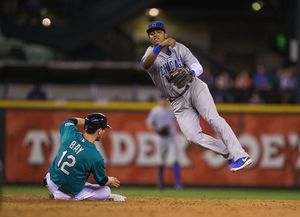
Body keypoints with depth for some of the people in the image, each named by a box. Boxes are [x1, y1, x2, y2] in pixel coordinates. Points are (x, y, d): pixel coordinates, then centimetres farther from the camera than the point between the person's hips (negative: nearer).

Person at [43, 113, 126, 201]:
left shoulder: (71, 133, -11)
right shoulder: (96, 157, -23)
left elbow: (68, 121, 17)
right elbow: (102, 181, -6)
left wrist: (87, 121, 18)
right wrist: (111, 181, 16)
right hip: (71, 193, -5)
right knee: (106, 191, 9)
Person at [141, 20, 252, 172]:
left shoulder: (179, 48, -1)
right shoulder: (151, 54, -6)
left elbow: (198, 67, -11)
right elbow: (146, 64, -32)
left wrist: (190, 73, -36)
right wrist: (160, 46, -49)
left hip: (194, 88, -1)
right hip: (178, 102, 1)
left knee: (212, 118, -25)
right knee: (192, 136, -17)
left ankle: (240, 155, -32)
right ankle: (230, 154, -5)